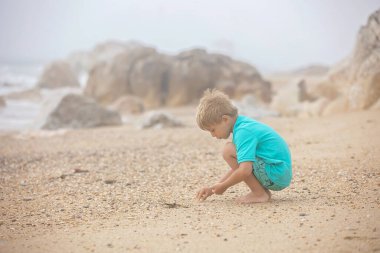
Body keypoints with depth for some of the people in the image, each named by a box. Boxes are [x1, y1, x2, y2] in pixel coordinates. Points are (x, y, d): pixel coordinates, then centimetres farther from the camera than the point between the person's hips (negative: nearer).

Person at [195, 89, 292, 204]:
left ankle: (260, 194, -10)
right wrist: (213, 188, 17)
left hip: (275, 176, -11)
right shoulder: (244, 124, 14)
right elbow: (237, 167, 20)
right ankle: (263, 190, 10)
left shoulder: (243, 132, -18)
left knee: (228, 151, -15)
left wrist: (223, 186, -12)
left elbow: (244, 171, -29)